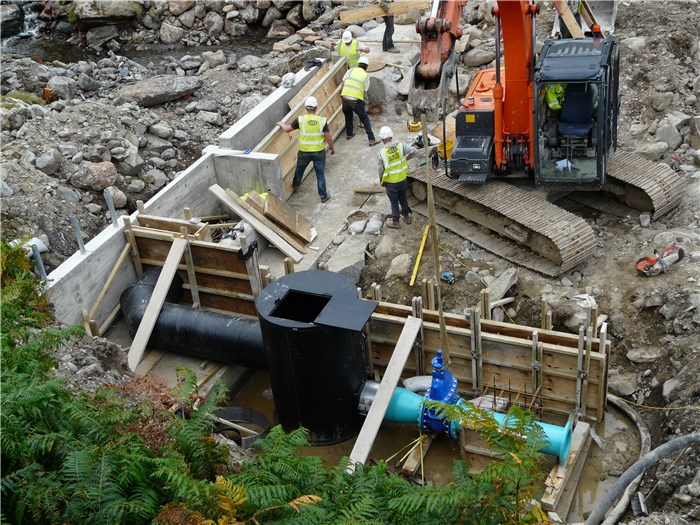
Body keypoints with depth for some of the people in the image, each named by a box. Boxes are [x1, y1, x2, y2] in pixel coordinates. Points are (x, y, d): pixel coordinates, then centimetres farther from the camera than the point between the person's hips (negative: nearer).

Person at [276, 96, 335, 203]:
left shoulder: (300, 120, -13)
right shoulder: (322, 120, -13)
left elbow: (287, 129, -2)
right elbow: (328, 137, -10)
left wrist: (281, 124, 20)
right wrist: (332, 148, 7)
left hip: (304, 152, 1)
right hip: (319, 152, -1)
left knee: (299, 170, 26)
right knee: (320, 174, 11)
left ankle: (295, 186, 49)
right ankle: (323, 195, 18)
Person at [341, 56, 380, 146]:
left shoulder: (350, 70, 12)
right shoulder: (366, 76, 7)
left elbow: (342, 84, 8)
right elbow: (365, 92, 5)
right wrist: (366, 98, 26)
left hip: (345, 98, 3)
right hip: (356, 101, -3)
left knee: (348, 116, 29)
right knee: (365, 119, 9)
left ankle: (349, 134, 42)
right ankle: (371, 139, 6)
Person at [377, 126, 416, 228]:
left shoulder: (382, 152, -21)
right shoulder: (400, 146, -15)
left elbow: (381, 170, -13)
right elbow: (413, 151, -16)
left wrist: (381, 181, 5)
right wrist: (406, 159, 3)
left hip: (391, 182, -3)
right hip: (402, 179, 3)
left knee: (394, 202, 14)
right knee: (403, 198, 25)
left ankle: (395, 222, 29)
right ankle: (407, 217, 41)